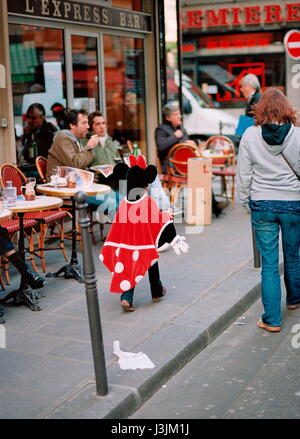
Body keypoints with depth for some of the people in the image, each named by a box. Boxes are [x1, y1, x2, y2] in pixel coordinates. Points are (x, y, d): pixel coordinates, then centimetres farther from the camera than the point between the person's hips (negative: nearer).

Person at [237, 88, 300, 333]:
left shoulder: (250, 136, -5)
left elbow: (244, 174, -1)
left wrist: (245, 201, 11)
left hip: (262, 205, 0)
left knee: (269, 264, 4)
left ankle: (272, 320, 7)